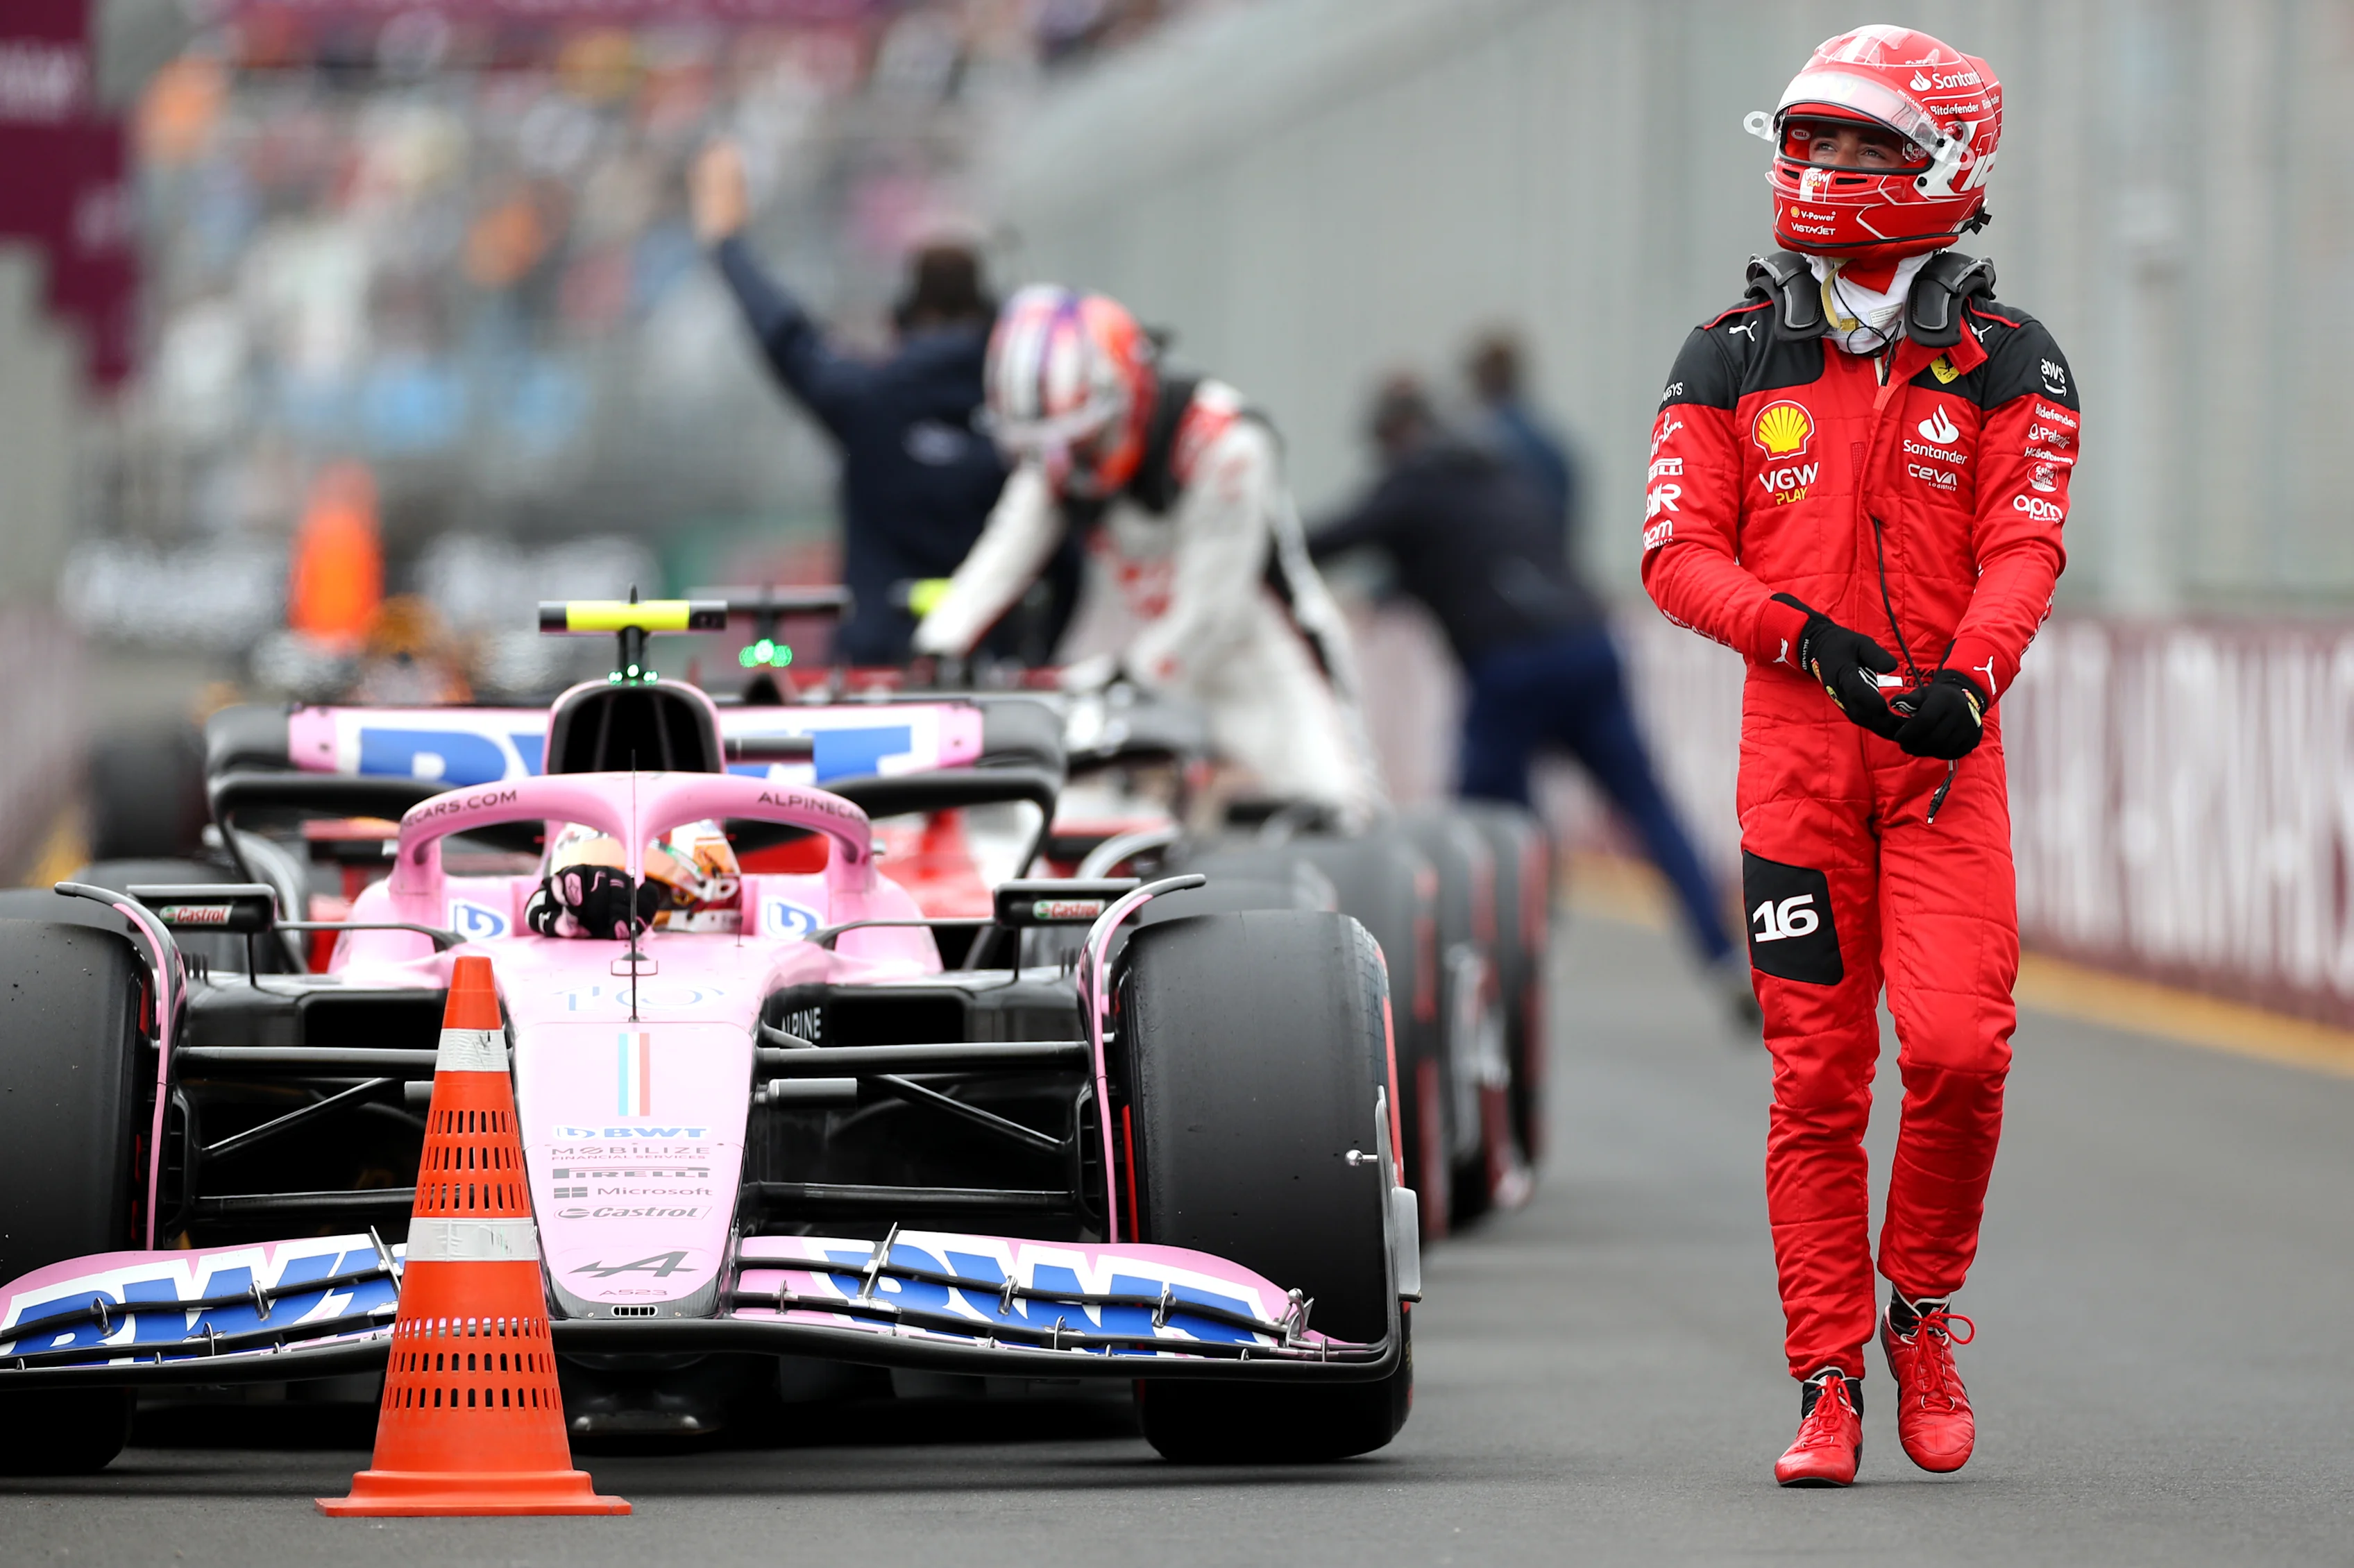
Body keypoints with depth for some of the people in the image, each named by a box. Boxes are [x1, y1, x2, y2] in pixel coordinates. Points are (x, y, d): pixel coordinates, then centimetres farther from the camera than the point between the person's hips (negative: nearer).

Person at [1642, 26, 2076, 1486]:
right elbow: (1679, 555, 1)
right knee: (1819, 1076, 0)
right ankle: (1828, 1386, 7)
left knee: (1958, 1047, -14)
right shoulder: (1732, 361, 7)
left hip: (1945, 746, -1)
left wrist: (1967, 677, -25)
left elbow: (2024, 552, -6)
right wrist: (1820, 643, -15)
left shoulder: (2008, 365, 4)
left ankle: (1923, 1313, 11)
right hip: (1796, 745, 1)